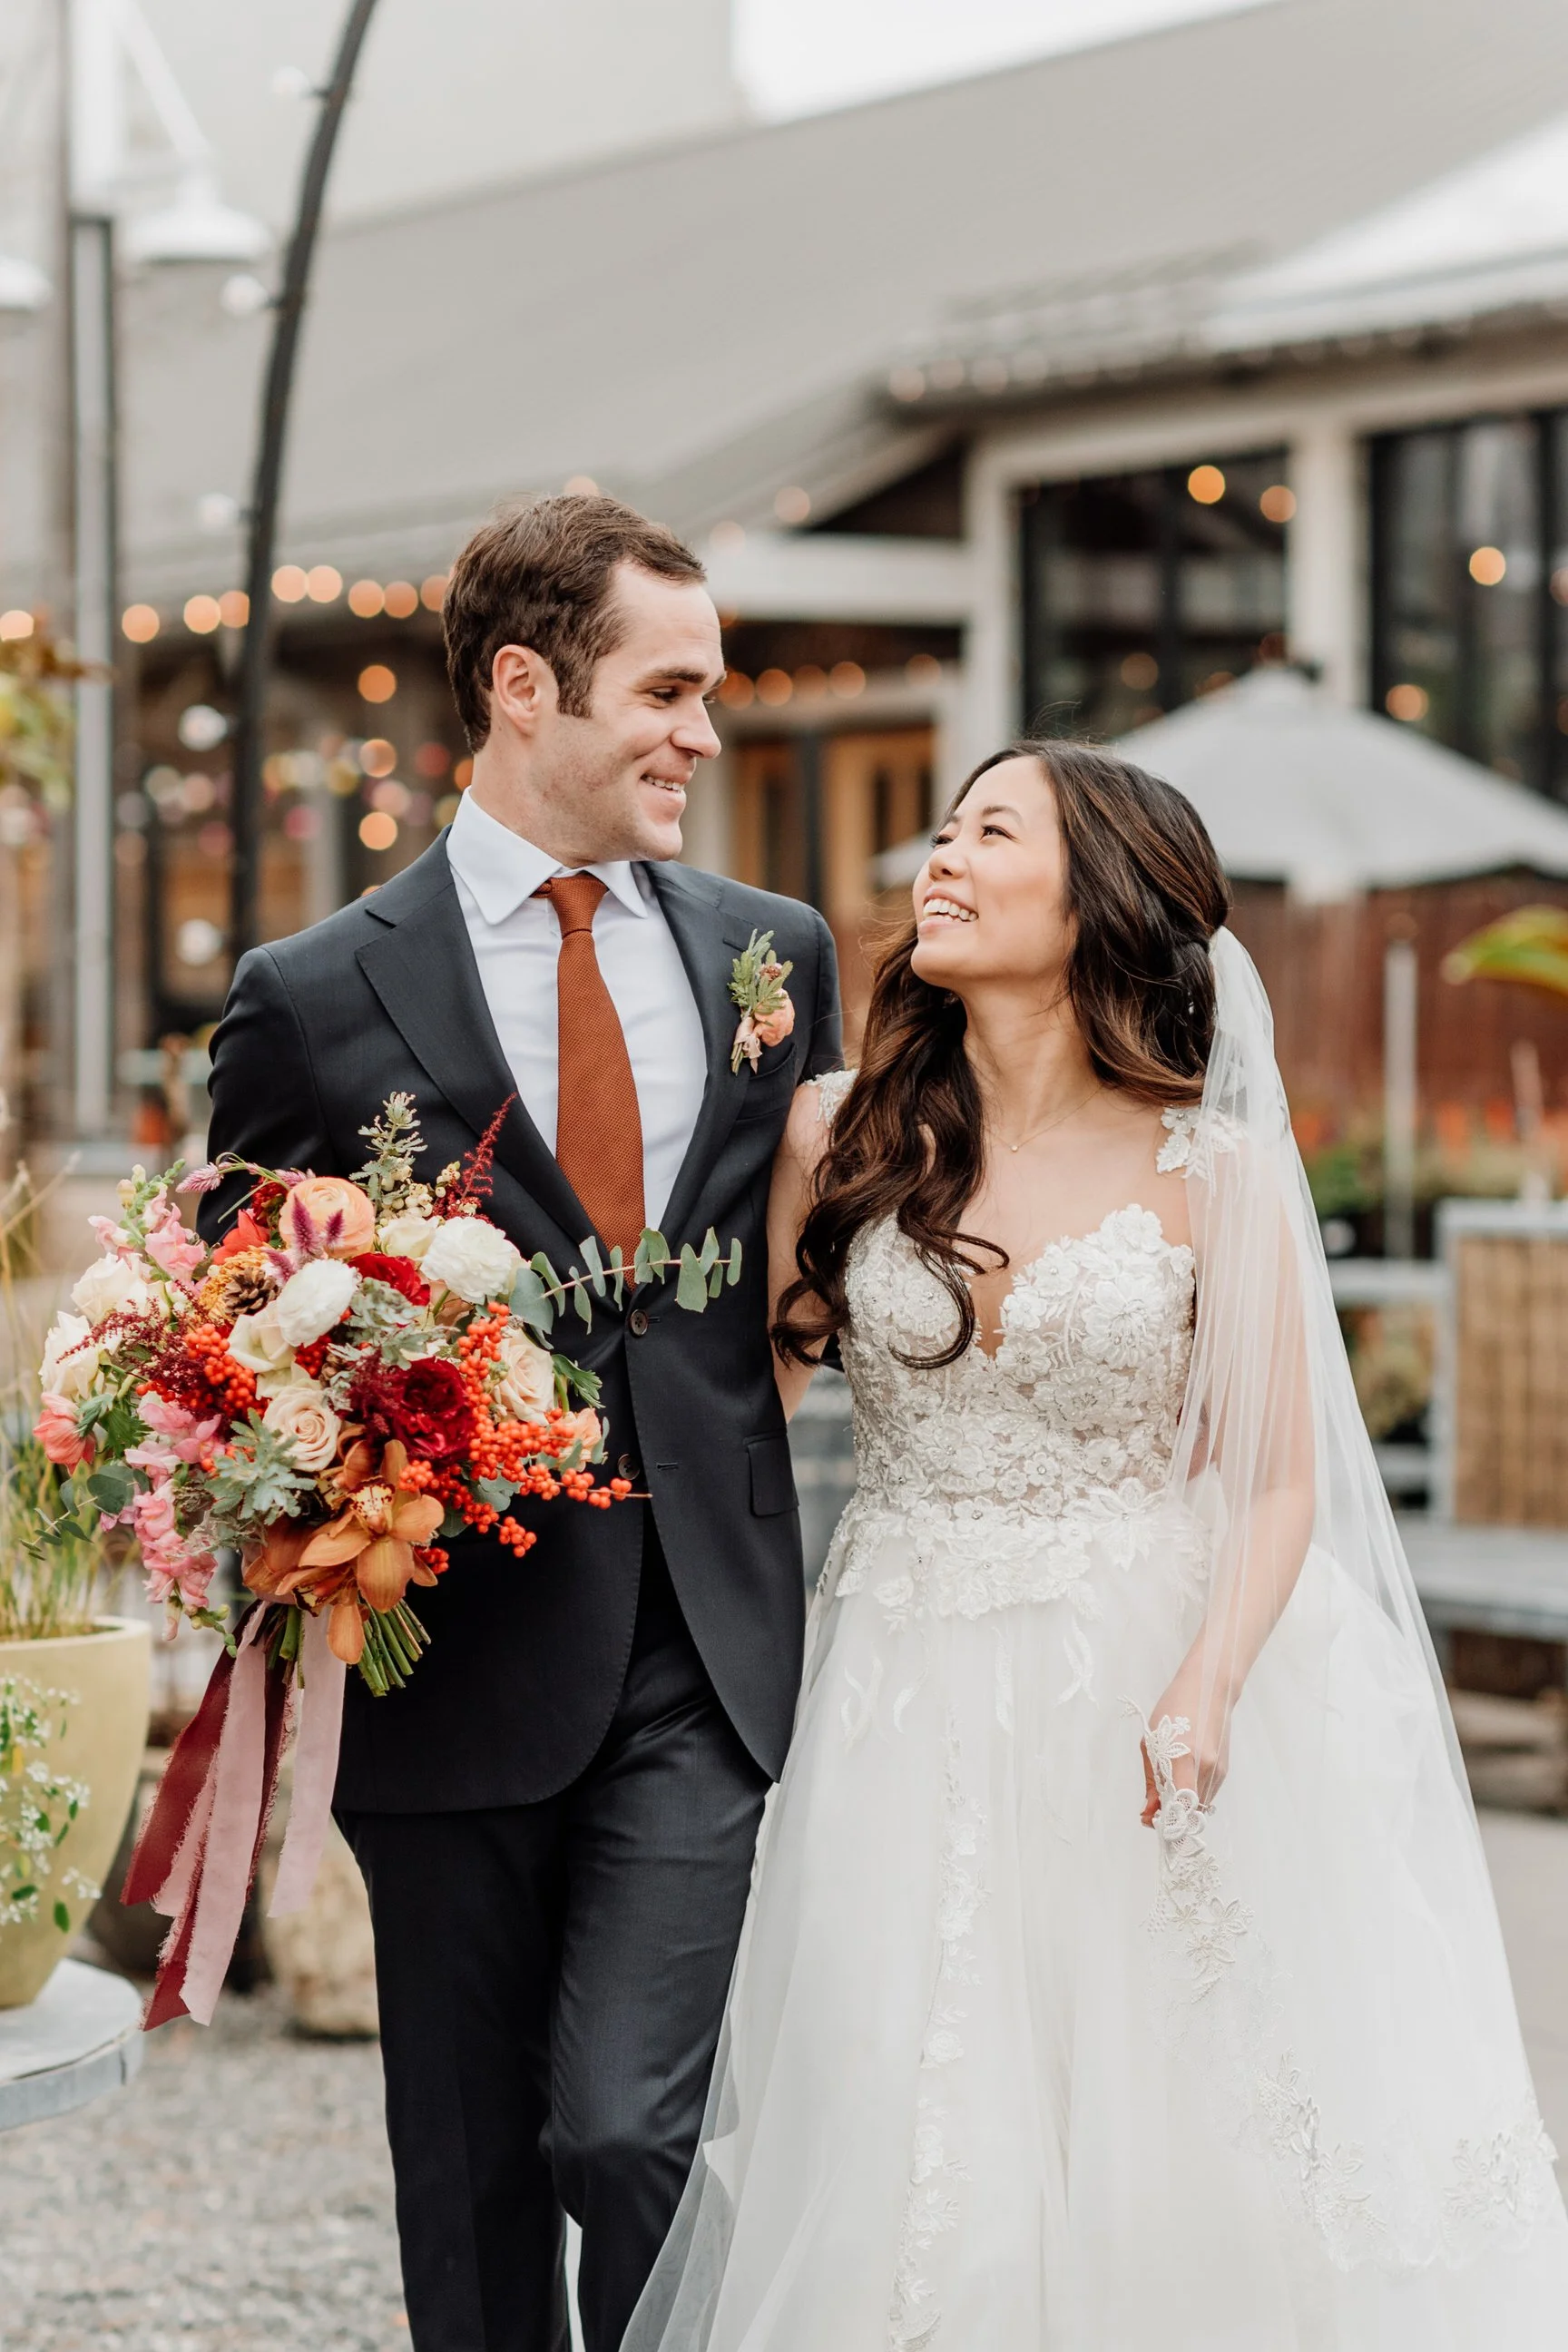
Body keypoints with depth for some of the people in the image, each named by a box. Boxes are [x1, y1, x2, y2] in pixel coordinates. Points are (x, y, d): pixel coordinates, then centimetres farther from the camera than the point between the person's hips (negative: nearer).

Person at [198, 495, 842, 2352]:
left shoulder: (773, 954, 9)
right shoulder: (318, 997, -2)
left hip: (702, 1657, 1)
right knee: (473, 2179, 9)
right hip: (458, 1662, -1)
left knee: (627, 2132, -10)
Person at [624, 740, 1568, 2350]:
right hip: (907, 1715, 2)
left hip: (1136, 1713, -2)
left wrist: (1207, 1689, -18)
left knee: (1167, 2147, 1)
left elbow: (1278, 1481, -5)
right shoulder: (844, 1137, 2)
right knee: (905, 2161, 1)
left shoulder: (1212, 1171, -4)